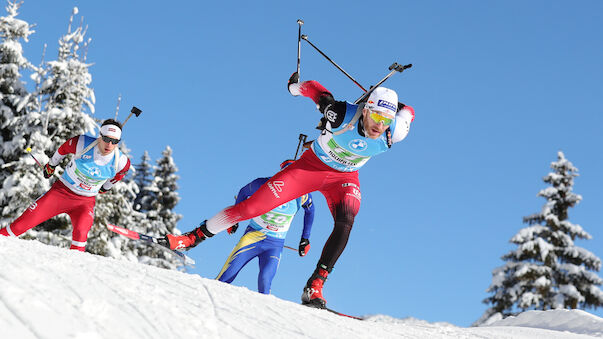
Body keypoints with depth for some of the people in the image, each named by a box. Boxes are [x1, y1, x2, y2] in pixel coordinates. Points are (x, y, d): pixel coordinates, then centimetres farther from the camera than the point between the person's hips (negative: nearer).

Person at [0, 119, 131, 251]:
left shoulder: (121, 162, -16)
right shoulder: (82, 144, -19)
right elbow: (63, 148, 4)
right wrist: (51, 165, 19)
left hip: (86, 201, 0)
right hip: (62, 191, 0)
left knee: (80, 234, -28)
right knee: (27, 220, -5)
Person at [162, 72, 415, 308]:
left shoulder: (393, 134, -26)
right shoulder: (343, 115, -33)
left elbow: (407, 112, -2)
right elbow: (313, 87, -15)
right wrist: (296, 85, 4)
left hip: (344, 178, 2)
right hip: (310, 165, -2)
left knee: (345, 222, -28)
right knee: (253, 206, -8)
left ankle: (314, 287, -22)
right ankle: (195, 236, 8)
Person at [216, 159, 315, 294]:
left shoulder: (302, 194, -10)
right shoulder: (264, 185, -15)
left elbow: (310, 210, 13)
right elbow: (244, 192, 7)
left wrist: (305, 238, 15)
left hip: (275, 244, 1)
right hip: (253, 236, -1)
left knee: (265, 279, -22)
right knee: (229, 272, -16)